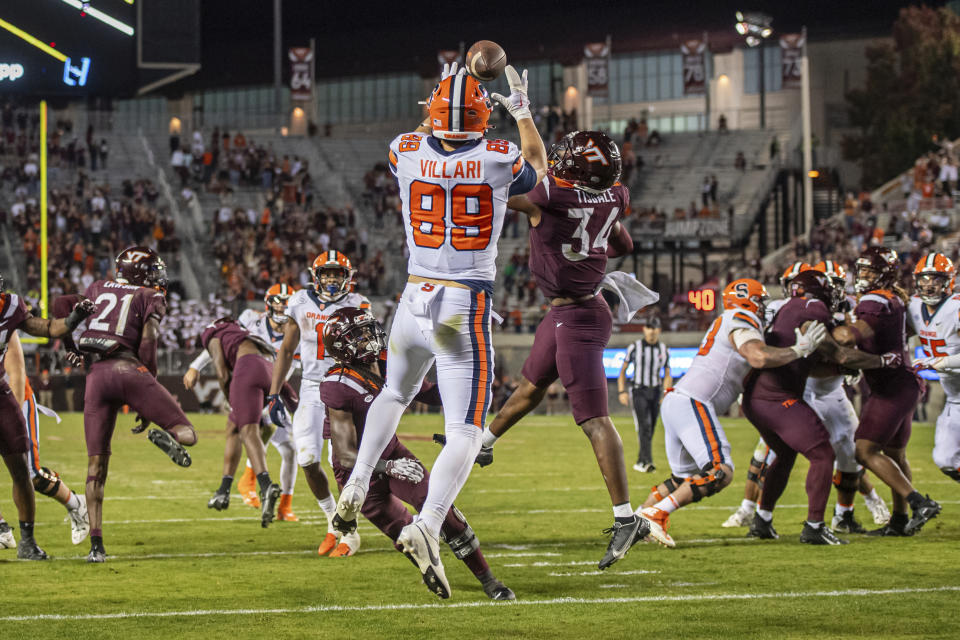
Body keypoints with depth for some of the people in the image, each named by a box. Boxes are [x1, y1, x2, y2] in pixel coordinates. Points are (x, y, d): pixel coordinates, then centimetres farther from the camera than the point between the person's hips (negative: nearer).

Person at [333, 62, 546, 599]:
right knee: (465, 433, -4)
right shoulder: (499, 160, -8)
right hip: (467, 312, -4)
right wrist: (523, 111, 29)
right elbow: (538, 168, 18)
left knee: (395, 394, 33)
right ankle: (427, 525, -26)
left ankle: (357, 486, 26)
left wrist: (438, 109, 34)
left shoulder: (407, 153, -3)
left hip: (414, 302, 4)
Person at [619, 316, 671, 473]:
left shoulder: (664, 350, 7)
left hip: (655, 392, 4)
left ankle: (640, 462, 16)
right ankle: (647, 461, -27)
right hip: (639, 391, -4)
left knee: (650, 430, 5)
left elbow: (667, 375, 14)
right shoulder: (635, 348, -2)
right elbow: (623, 370, 3)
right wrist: (622, 392, -6)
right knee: (644, 426, -18)